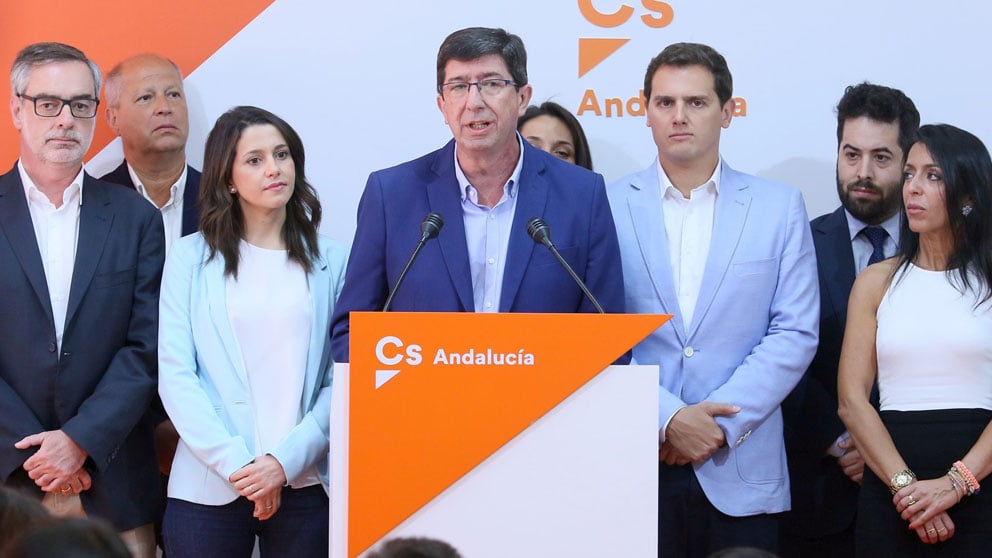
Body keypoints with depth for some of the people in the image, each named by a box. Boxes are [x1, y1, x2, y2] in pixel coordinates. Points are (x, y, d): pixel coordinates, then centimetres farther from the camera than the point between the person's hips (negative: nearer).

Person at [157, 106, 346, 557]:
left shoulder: (329, 261, 8)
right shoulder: (191, 257, 6)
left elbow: (342, 379, 3)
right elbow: (175, 375, -1)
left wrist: (285, 461, -10)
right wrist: (237, 463, -10)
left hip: (303, 482, 1)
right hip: (208, 488, -1)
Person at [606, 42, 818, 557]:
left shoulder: (779, 207, 6)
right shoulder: (609, 206, 4)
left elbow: (795, 333, 0)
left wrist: (720, 423, -9)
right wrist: (666, 418, -12)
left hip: (743, 475, 1)